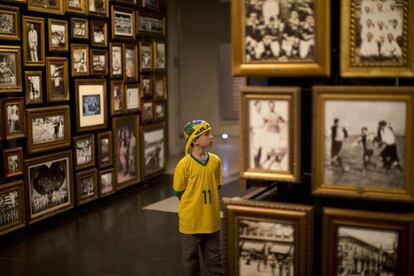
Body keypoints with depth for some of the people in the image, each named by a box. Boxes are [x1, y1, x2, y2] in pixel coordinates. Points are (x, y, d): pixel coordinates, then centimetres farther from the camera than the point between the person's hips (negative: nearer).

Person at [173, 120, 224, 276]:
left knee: (214, 257, 15)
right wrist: (193, 205, 2)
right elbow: (178, 192, -5)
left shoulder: (215, 161, -2)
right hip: (191, 220, -3)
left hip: (211, 220, 4)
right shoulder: (184, 165, -16)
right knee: (191, 258, 13)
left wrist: (211, 205, 4)